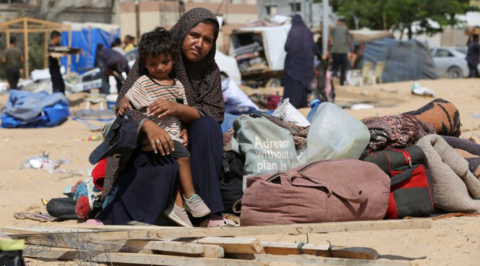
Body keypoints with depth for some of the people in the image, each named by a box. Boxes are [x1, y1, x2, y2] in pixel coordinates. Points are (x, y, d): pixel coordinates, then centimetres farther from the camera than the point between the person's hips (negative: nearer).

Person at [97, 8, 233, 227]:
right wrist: (148, 125, -37)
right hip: (146, 142, -4)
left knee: (208, 126, -27)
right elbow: (123, 105, -15)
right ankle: (111, 219, -25)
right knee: (165, 167, -36)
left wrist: (178, 109, -31)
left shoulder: (210, 71, 2)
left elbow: (215, 114, -12)